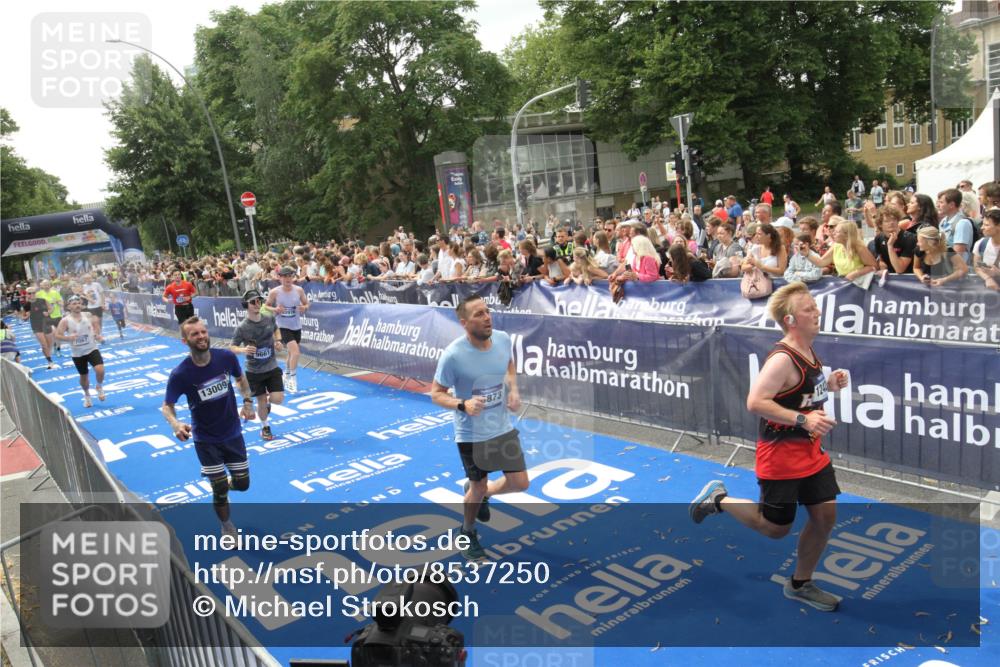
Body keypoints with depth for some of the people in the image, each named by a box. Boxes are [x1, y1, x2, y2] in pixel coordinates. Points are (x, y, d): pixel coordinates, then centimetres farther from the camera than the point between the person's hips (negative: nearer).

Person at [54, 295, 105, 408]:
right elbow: (57, 335, -12)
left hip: (92, 349, 0)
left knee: (100, 370, -21)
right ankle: (87, 395, 40)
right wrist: (68, 337, -30)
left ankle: (99, 387, 11)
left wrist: (98, 335, -4)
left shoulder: (88, 316, -4)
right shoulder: (65, 321, -12)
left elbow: (96, 327, 14)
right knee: (84, 376, 13)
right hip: (77, 353, 0)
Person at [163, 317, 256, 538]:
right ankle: (227, 527, 30)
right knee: (219, 490, 1)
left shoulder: (226, 358, -14)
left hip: (233, 434, 3)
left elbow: (241, 378, 9)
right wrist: (175, 424, -28)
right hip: (205, 440, -3)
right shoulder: (180, 374, -21)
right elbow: (167, 406, -7)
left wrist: (248, 401, -5)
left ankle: (224, 484, 46)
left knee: (242, 483, 9)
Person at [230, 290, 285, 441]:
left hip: (272, 368, 2)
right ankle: (265, 427, 36)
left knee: (278, 399, -7)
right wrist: (243, 350, -28)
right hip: (254, 371, -2)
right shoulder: (242, 327, -16)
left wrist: (278, 341, -3)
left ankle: (268, 401, 32)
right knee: (261, 402, 8)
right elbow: (232, 347, -8)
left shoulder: (269, 318, -6)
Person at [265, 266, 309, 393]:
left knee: (291, 353, 18)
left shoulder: (299, 290, -5)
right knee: (295, 351, -19)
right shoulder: (274, 292, -11)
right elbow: (266, 306, 0)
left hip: (296, 326, 4)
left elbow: (306, 304, 6)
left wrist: (304, 308, -16)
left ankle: (286, 376, 40)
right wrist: (275, 309, -20)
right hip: (283, 326, -4)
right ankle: (292, 379, -4)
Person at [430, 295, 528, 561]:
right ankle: (468, 532, 42)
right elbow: (436, 393, -14)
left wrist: (514, 389, -3)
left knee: (520, 483, 8)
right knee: (478, 487, 11)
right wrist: (463, 405, -31)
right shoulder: (453, 355, -25)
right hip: (472, 434, -4)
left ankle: (482, 493, 40)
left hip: (503, 427, 5)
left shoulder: (503, 339, -10)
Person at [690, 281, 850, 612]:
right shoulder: (782, 359, -23)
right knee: (775, 528, 4)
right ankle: (718, 499, 25)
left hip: (811, 452, 9)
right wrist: (802, 419, -29)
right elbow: (755, 402, -29)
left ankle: (800, 584, 29)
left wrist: (829, 384, 3)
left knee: (825, 515, 10)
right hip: (781, 456, -9)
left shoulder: (809, 353, 6)